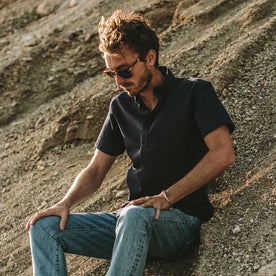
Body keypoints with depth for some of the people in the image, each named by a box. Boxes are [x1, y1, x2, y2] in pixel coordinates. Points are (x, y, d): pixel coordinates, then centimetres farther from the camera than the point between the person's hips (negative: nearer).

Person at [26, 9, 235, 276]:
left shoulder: (194, 92, -1)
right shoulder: (121, 106, 16)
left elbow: (223, 154, -15)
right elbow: (95, 170, 19)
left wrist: (167, 197, -20)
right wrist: (65, 203, -1)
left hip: (181, 221, -6)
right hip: (128, 223, 6)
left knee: (135, 216, -40)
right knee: (44, 226, -13)